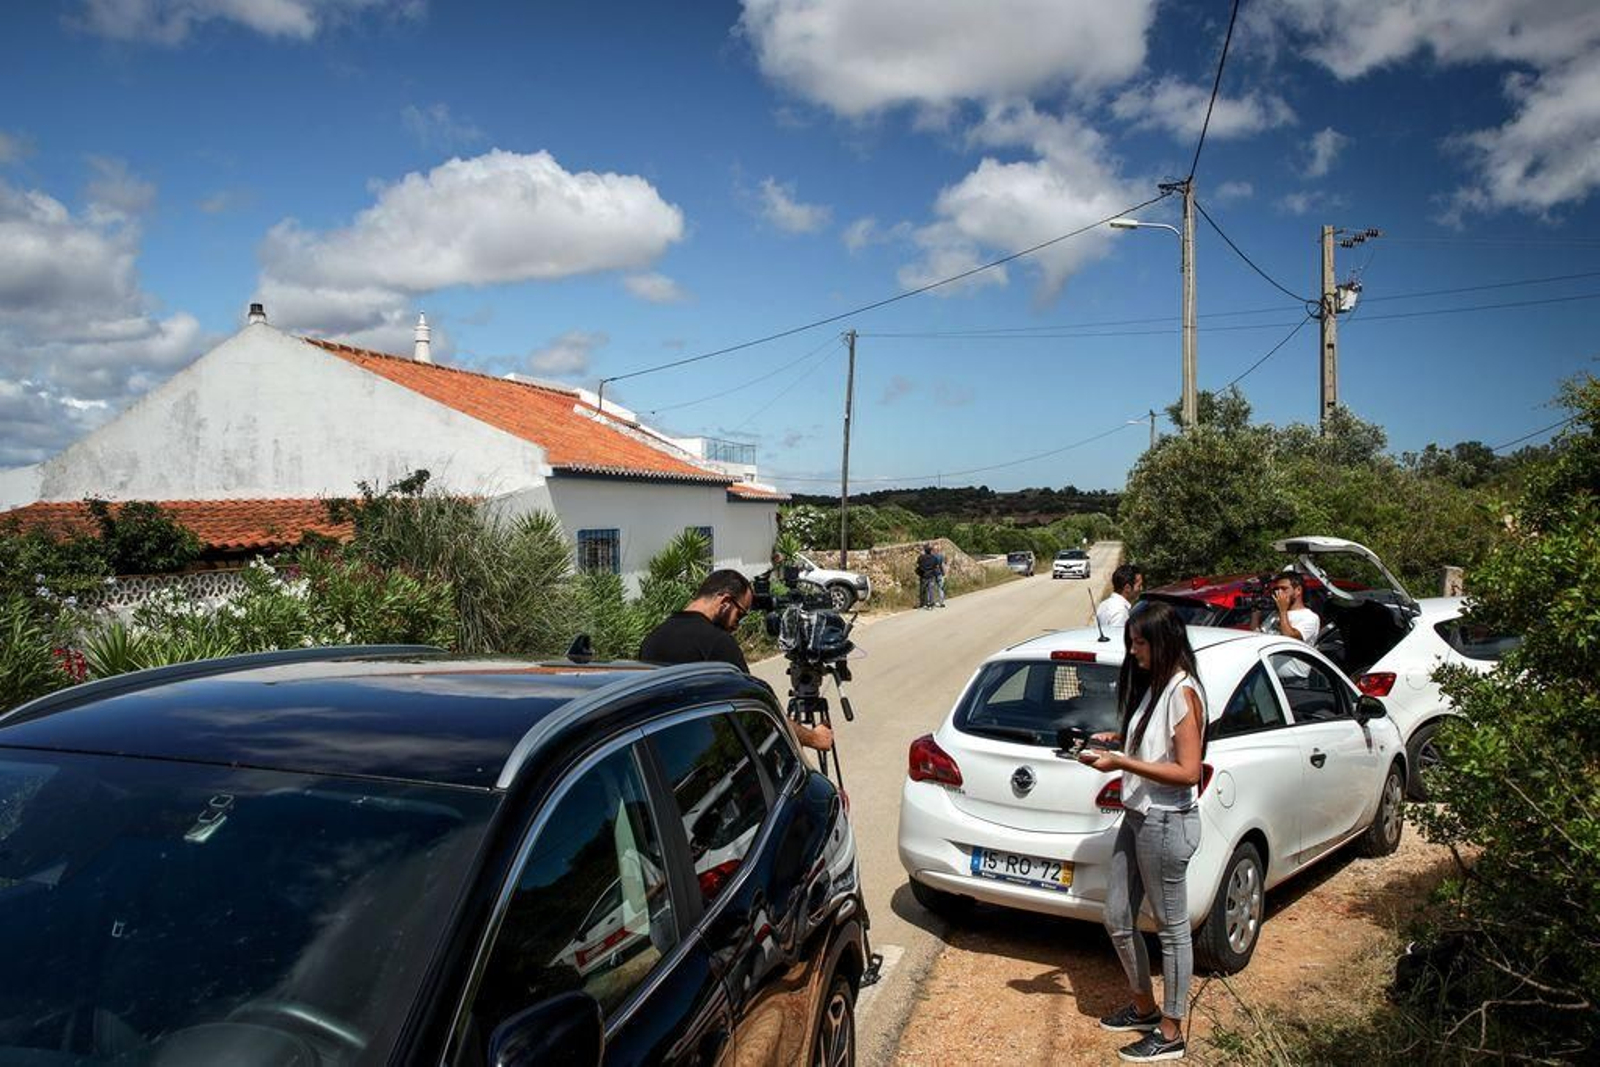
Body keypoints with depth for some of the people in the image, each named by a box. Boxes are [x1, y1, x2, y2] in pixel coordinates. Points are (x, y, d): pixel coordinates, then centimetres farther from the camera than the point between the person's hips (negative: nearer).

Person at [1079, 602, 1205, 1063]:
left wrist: (1121, 762, -24)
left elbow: (1188, 772, -21)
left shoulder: (1183, 692, -17)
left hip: (1167, 823, -9)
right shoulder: (1152, 686, 11)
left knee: (1171, 929, 5)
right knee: (1118, 921, 16)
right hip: (1136, 817, 9)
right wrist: (1118, 740, 6)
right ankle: (1144, 1007, 35)